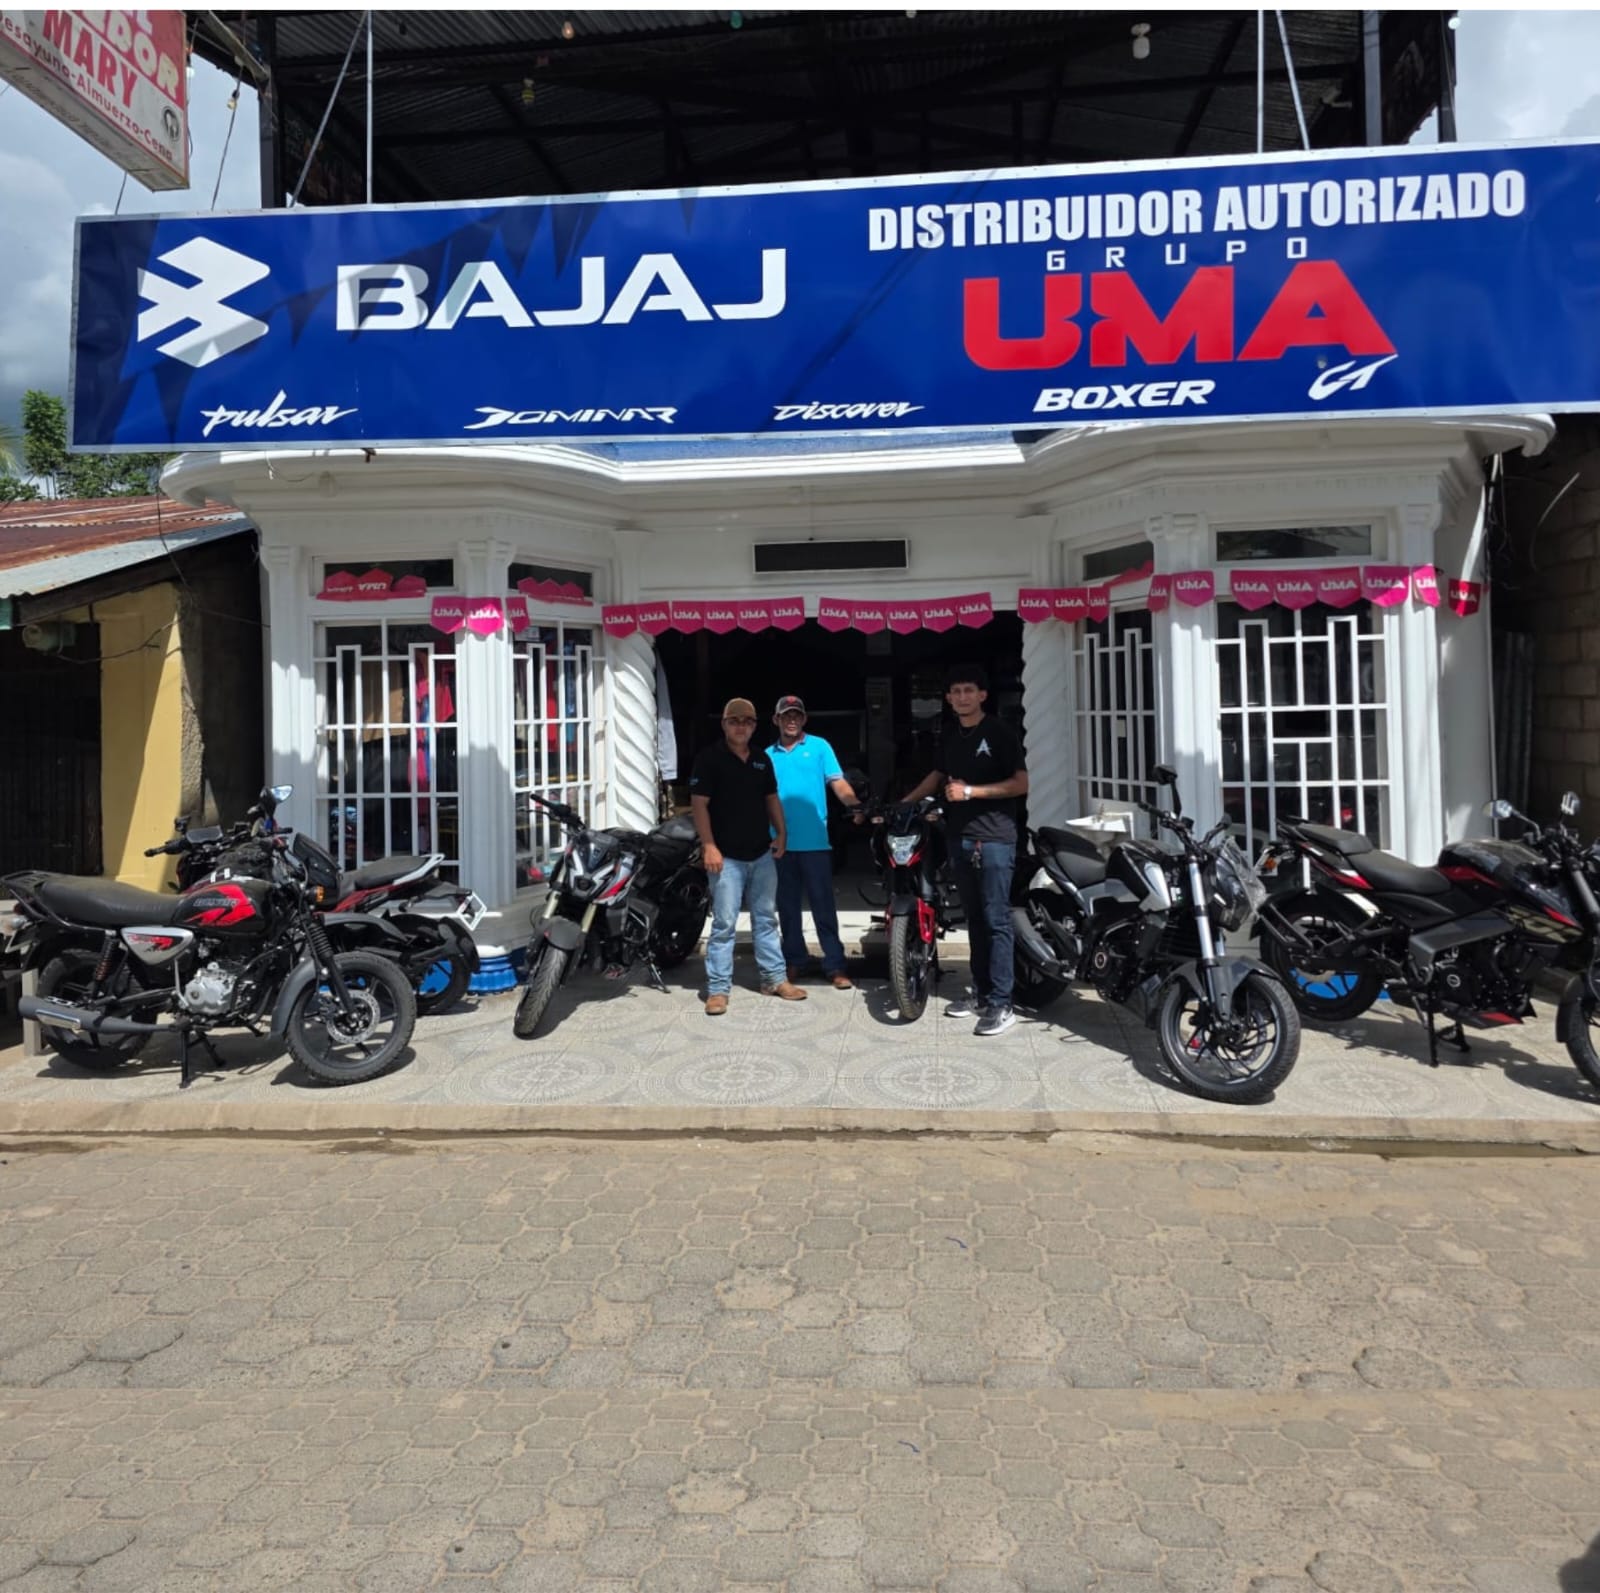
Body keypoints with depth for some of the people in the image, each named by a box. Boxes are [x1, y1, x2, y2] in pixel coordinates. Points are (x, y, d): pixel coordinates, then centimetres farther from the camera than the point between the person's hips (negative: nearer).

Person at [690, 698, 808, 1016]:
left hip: (762, 855, 6)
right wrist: (709, 846, -16)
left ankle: (774, 978, 22)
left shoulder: (762, 760, 13)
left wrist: (781, 833, 8)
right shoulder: (709, 759, -6)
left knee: (766, 920, 13)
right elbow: (699, 804, -10)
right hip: (727, 857, -6)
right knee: (724, 924, -5)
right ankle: (717, 989, 1)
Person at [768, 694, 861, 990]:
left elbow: (838, 783, -6)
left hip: (814, 841, -3)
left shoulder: (819, 746, 3)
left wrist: (857, 806, -24)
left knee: (823, 906, -2)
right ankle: (793, 960, 22)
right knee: (787, 907, 11)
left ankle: (834, 965, 2)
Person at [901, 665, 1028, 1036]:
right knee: (974, 919, 13)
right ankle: (981, 993, 21)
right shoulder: (951, 736, 14)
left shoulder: (1000, 733, -6)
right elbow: (938, 776, 28)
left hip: (994, 839, -7)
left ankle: (1000, 1004, -4)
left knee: (996, 921, -6)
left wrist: (971, 791, -16)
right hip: (960, 839, 7)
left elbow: (1021, 784, -12)